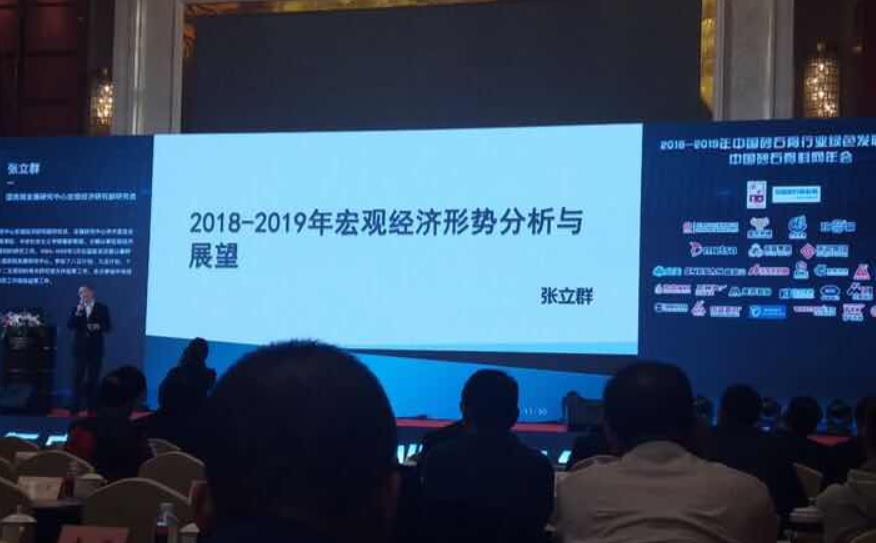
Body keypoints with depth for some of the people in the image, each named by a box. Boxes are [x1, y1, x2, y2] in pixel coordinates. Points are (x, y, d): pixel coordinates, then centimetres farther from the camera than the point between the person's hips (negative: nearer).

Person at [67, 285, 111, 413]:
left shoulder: (102, 308, 2)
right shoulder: (76, 308, 7)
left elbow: (109, 327, -1)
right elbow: (69, 325, -4)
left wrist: (99, 326, -19)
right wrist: (77, 313, -15)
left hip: (95, 349, -1)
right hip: (80, 349, 1)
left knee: (93, 379, 3)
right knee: (78, 378, 0)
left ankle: (92, 408, 7)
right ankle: (75, 407, 3)